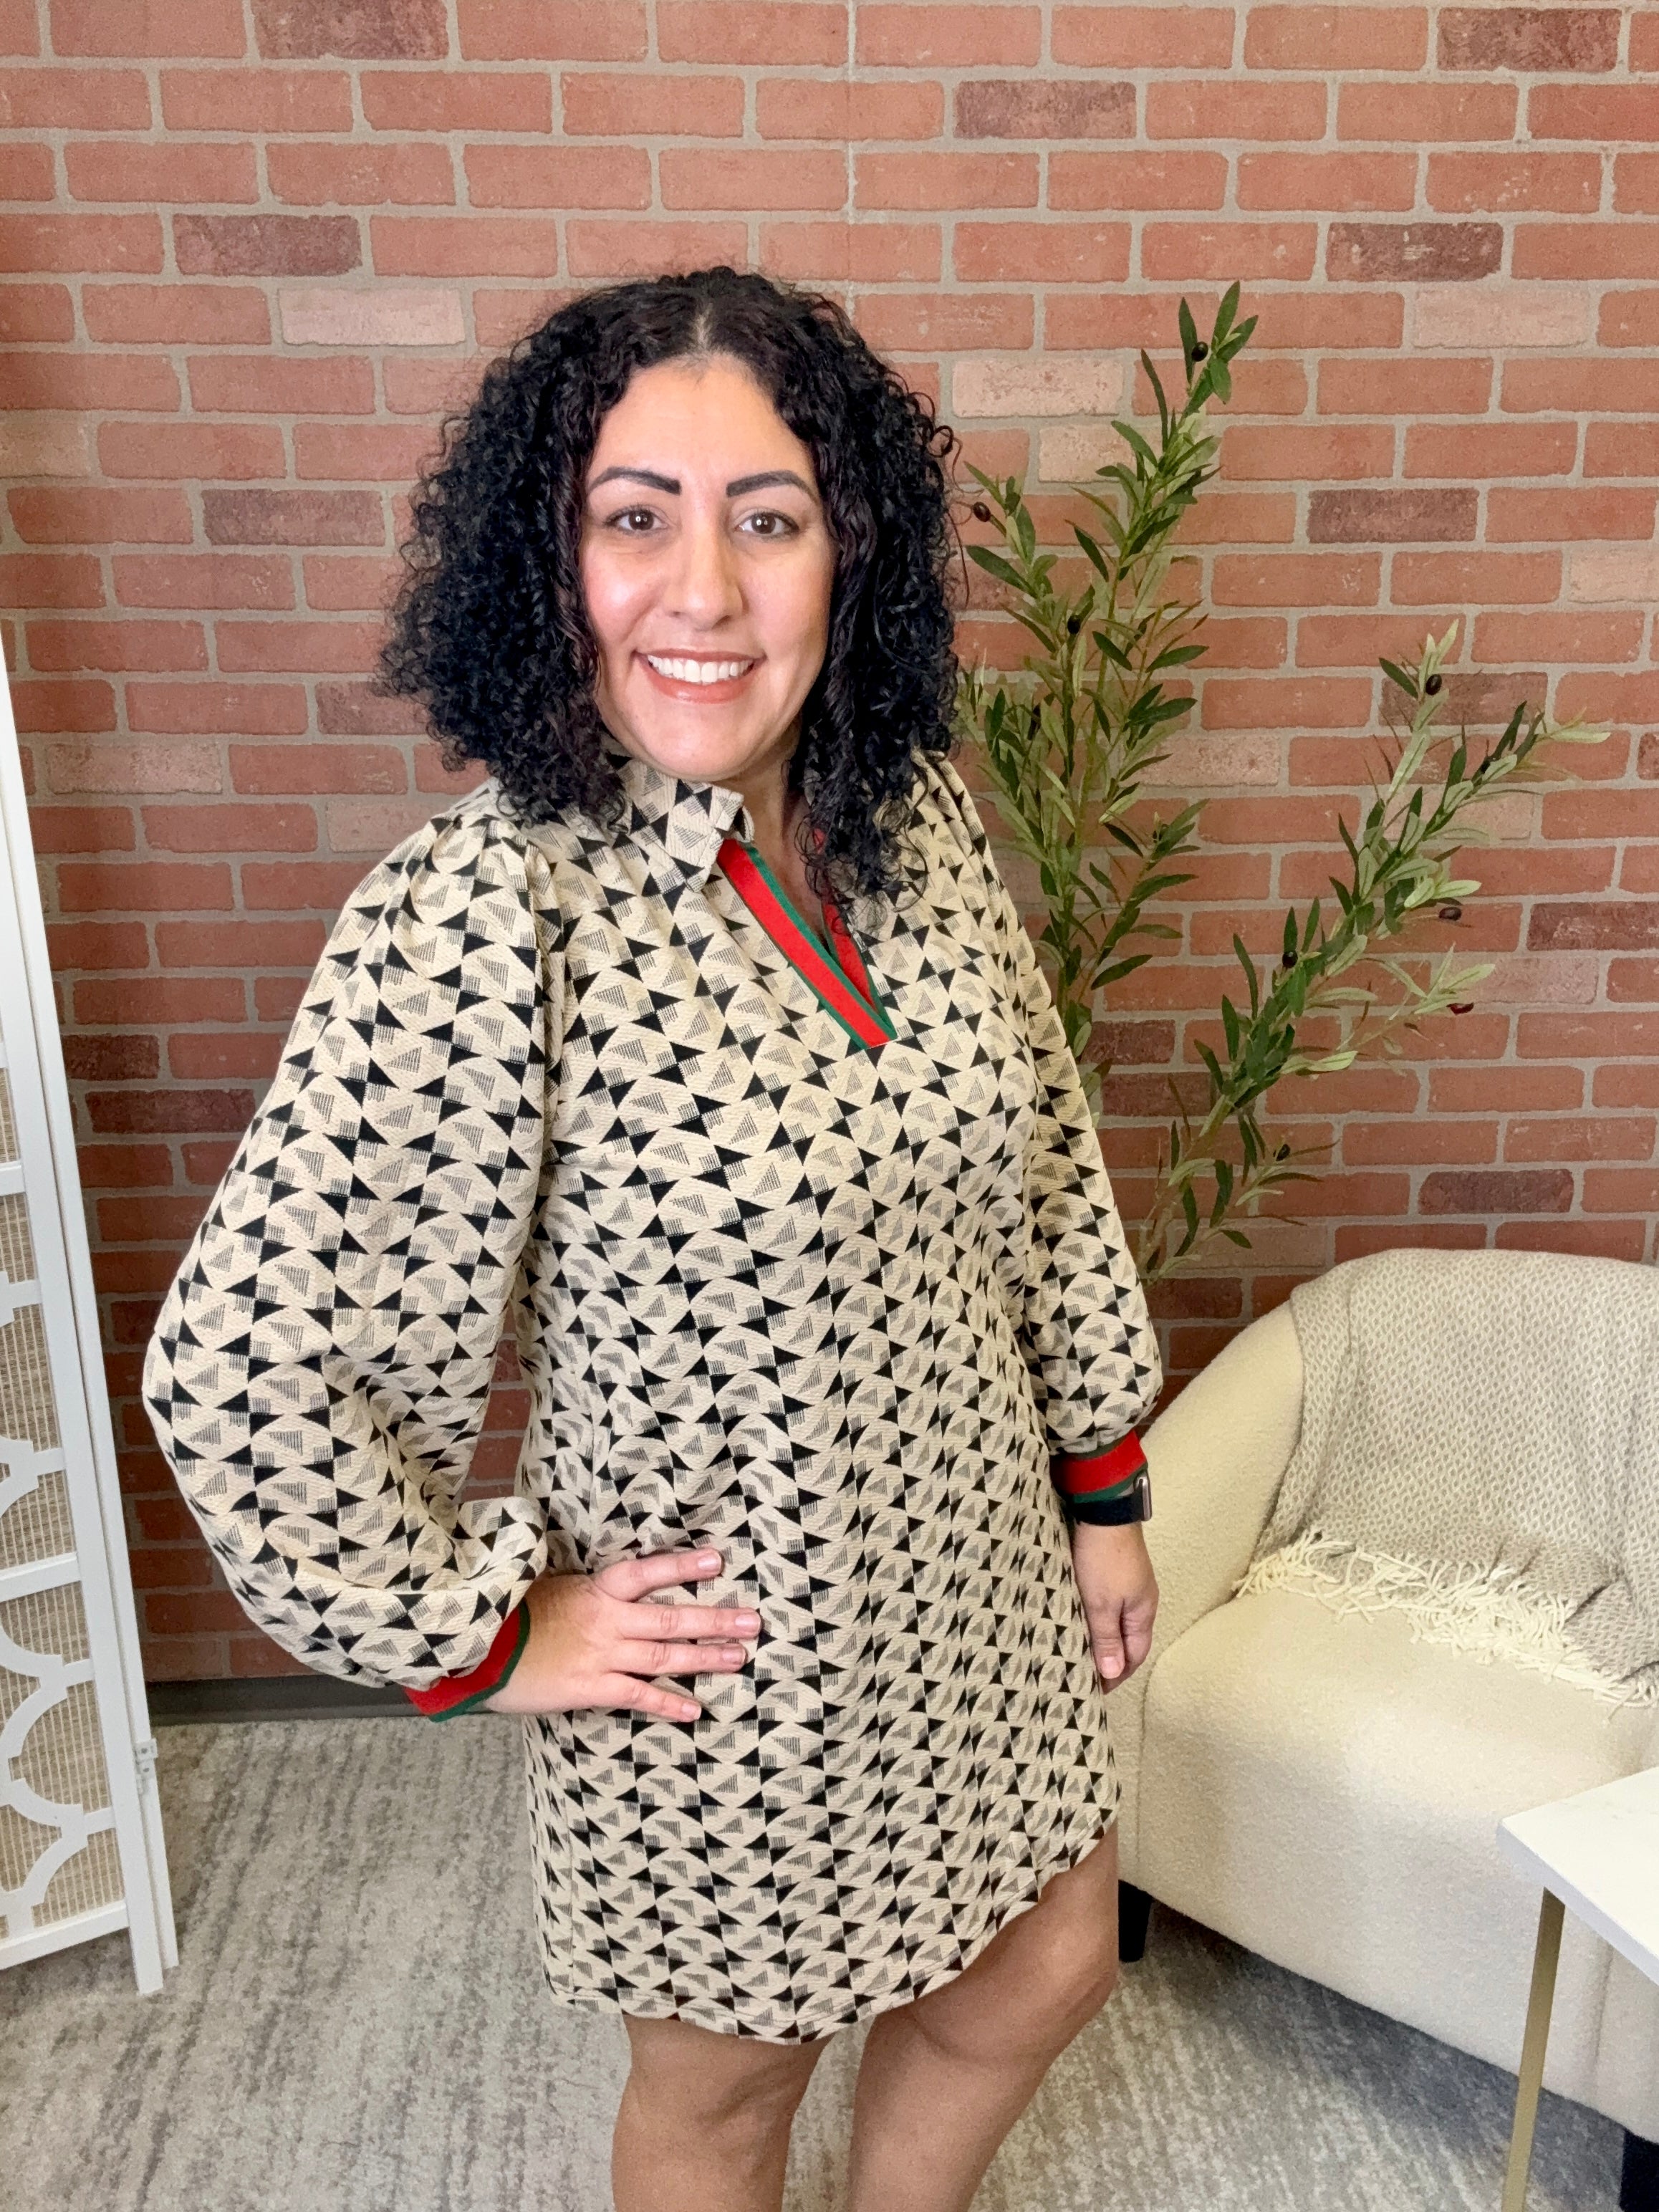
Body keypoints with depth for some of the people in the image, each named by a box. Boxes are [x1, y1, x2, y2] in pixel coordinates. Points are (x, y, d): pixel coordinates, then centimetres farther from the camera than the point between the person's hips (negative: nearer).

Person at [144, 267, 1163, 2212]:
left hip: (986, 1591, 6)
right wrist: (484, 1634, -13)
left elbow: (1046, 1163, 5)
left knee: (1044, 1979, 27)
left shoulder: (917, 815, -7)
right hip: (731, 1669, -6)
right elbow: (239, 1360, -24)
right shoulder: (481, 912, -27)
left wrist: (1104, 1487, 9)